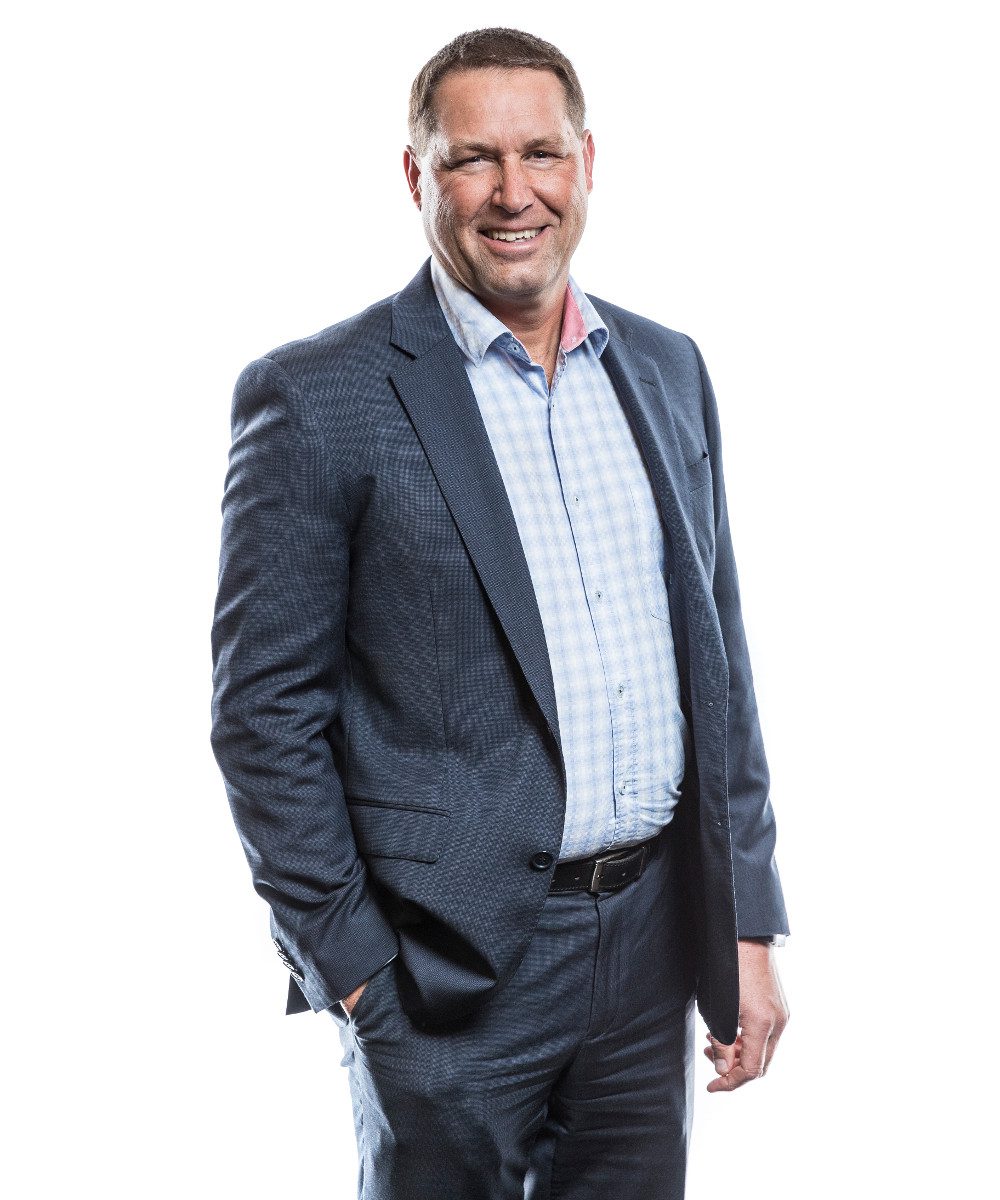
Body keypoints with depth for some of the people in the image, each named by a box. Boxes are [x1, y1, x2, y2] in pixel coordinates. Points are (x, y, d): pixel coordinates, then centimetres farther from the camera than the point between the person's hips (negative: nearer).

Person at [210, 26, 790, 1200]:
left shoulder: (667, 369, 7)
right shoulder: (319, 398, -10)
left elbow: (717, 654, 10)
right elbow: (265, 711, -9)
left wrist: (748, 922, 8)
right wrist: (348, 967, -10)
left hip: (656, 936, 5)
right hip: (452, 970, -5)